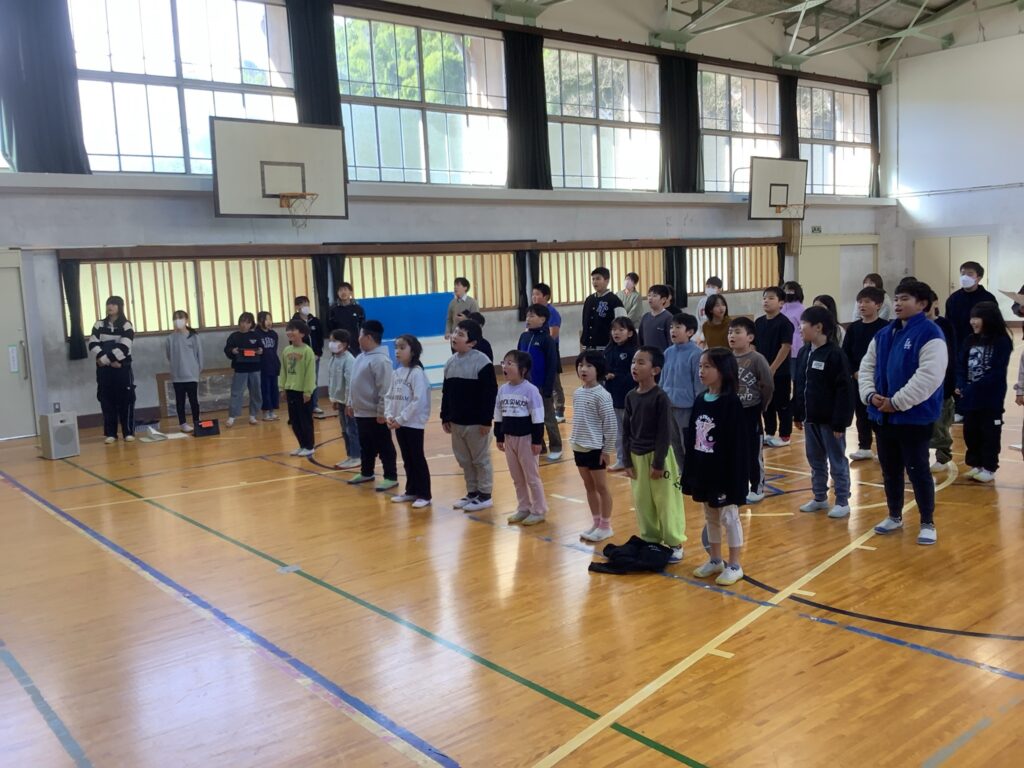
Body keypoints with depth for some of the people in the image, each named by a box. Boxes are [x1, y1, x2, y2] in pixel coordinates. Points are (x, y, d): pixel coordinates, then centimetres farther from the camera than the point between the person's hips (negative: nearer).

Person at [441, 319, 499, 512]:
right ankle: (472, 492, 28)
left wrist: (486, 420, -17)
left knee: (480, 460, 5)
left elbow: (490, 393, -16)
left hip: (476, 422, -7)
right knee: (464, 460, 15)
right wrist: (445, 418, 12)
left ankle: (485, 495, 16)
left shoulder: (482, 362, -15)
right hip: (456, 421, 7)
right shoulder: (451, 362, 7)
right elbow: (446, 393, 13)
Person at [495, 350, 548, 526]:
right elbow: (498, 416, 10)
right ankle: (523, 508, 27)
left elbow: (537, 418, -15)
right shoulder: (502, 389, 2)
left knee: (532, 477, 4)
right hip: (510, 438, 6)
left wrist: (537, 441, -15)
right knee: (517, 478, 15)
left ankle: (539, 511, 16)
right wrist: (499, 437, 11)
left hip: (526, 438, -6)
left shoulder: (530, 390, -16)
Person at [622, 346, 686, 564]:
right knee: (641, 501, 13)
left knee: (666, 502, 2)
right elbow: (626, 431, 6)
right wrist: (628, 461, 3)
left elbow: (664, 433, -14)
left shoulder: (660, 397, -15)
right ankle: (650, 540, 27)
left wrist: (658, 463, -15)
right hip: (637, 456, 6)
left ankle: (675, 544, 14)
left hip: (657, 455, -6)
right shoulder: (631, 397, 3)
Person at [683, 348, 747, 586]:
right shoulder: (700, 401, 4)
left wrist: (731, 476, -18)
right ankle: (715, 560, 32)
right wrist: (690, 470, 8)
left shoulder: (731, 402, -16)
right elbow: (691, 439, 8)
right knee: (710, 517, 17)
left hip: (724, 470, -7)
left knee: (729, 517, 5)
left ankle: (734, 566, 18)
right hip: (703, 469, 7)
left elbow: (735, 444, -17)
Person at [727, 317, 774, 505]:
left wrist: (760, 407, -4)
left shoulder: (757, 359, -15)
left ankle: (757, 489, 19)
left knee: (754, 453, 6)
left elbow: (768, 386, -12)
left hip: (750, 413, -5)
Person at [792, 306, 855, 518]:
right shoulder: (804, 352, 6)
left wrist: (840, 422, -19)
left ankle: (842, 502, 16)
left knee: (837, 462, 5)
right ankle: (820, 498, 30)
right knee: (815, 461, 17)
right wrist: (797, 414, 13)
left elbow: (844, 391, -18)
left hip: (829, 420, -7)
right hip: (810, 418, 7)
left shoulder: (835, 354, -17)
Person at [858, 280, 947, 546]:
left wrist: (897, 402, -20)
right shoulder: (883, 334, 11)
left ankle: (928, 523, 17)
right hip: (882, 416, 7)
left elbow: (929, 376, -22)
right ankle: (894, 516, 32)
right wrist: (869, 394, -6)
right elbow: (867, 367, 12)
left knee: (917, 470, 1)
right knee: (890, 470, 16)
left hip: (915, 417, -7)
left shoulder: (930, 334, -13)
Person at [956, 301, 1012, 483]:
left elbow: (997, 372, -17)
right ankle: (976, 465, 25)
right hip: (970, 398, 6)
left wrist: (972, 388, -21)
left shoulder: (1002, 342, -10)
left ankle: (989, 468, 14)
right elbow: (961, 365, 7)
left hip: (991, 399, -6)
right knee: (970, 432, 12)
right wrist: (961, 386, -10)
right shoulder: (970, 341, 8)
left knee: (990, 434, 4)